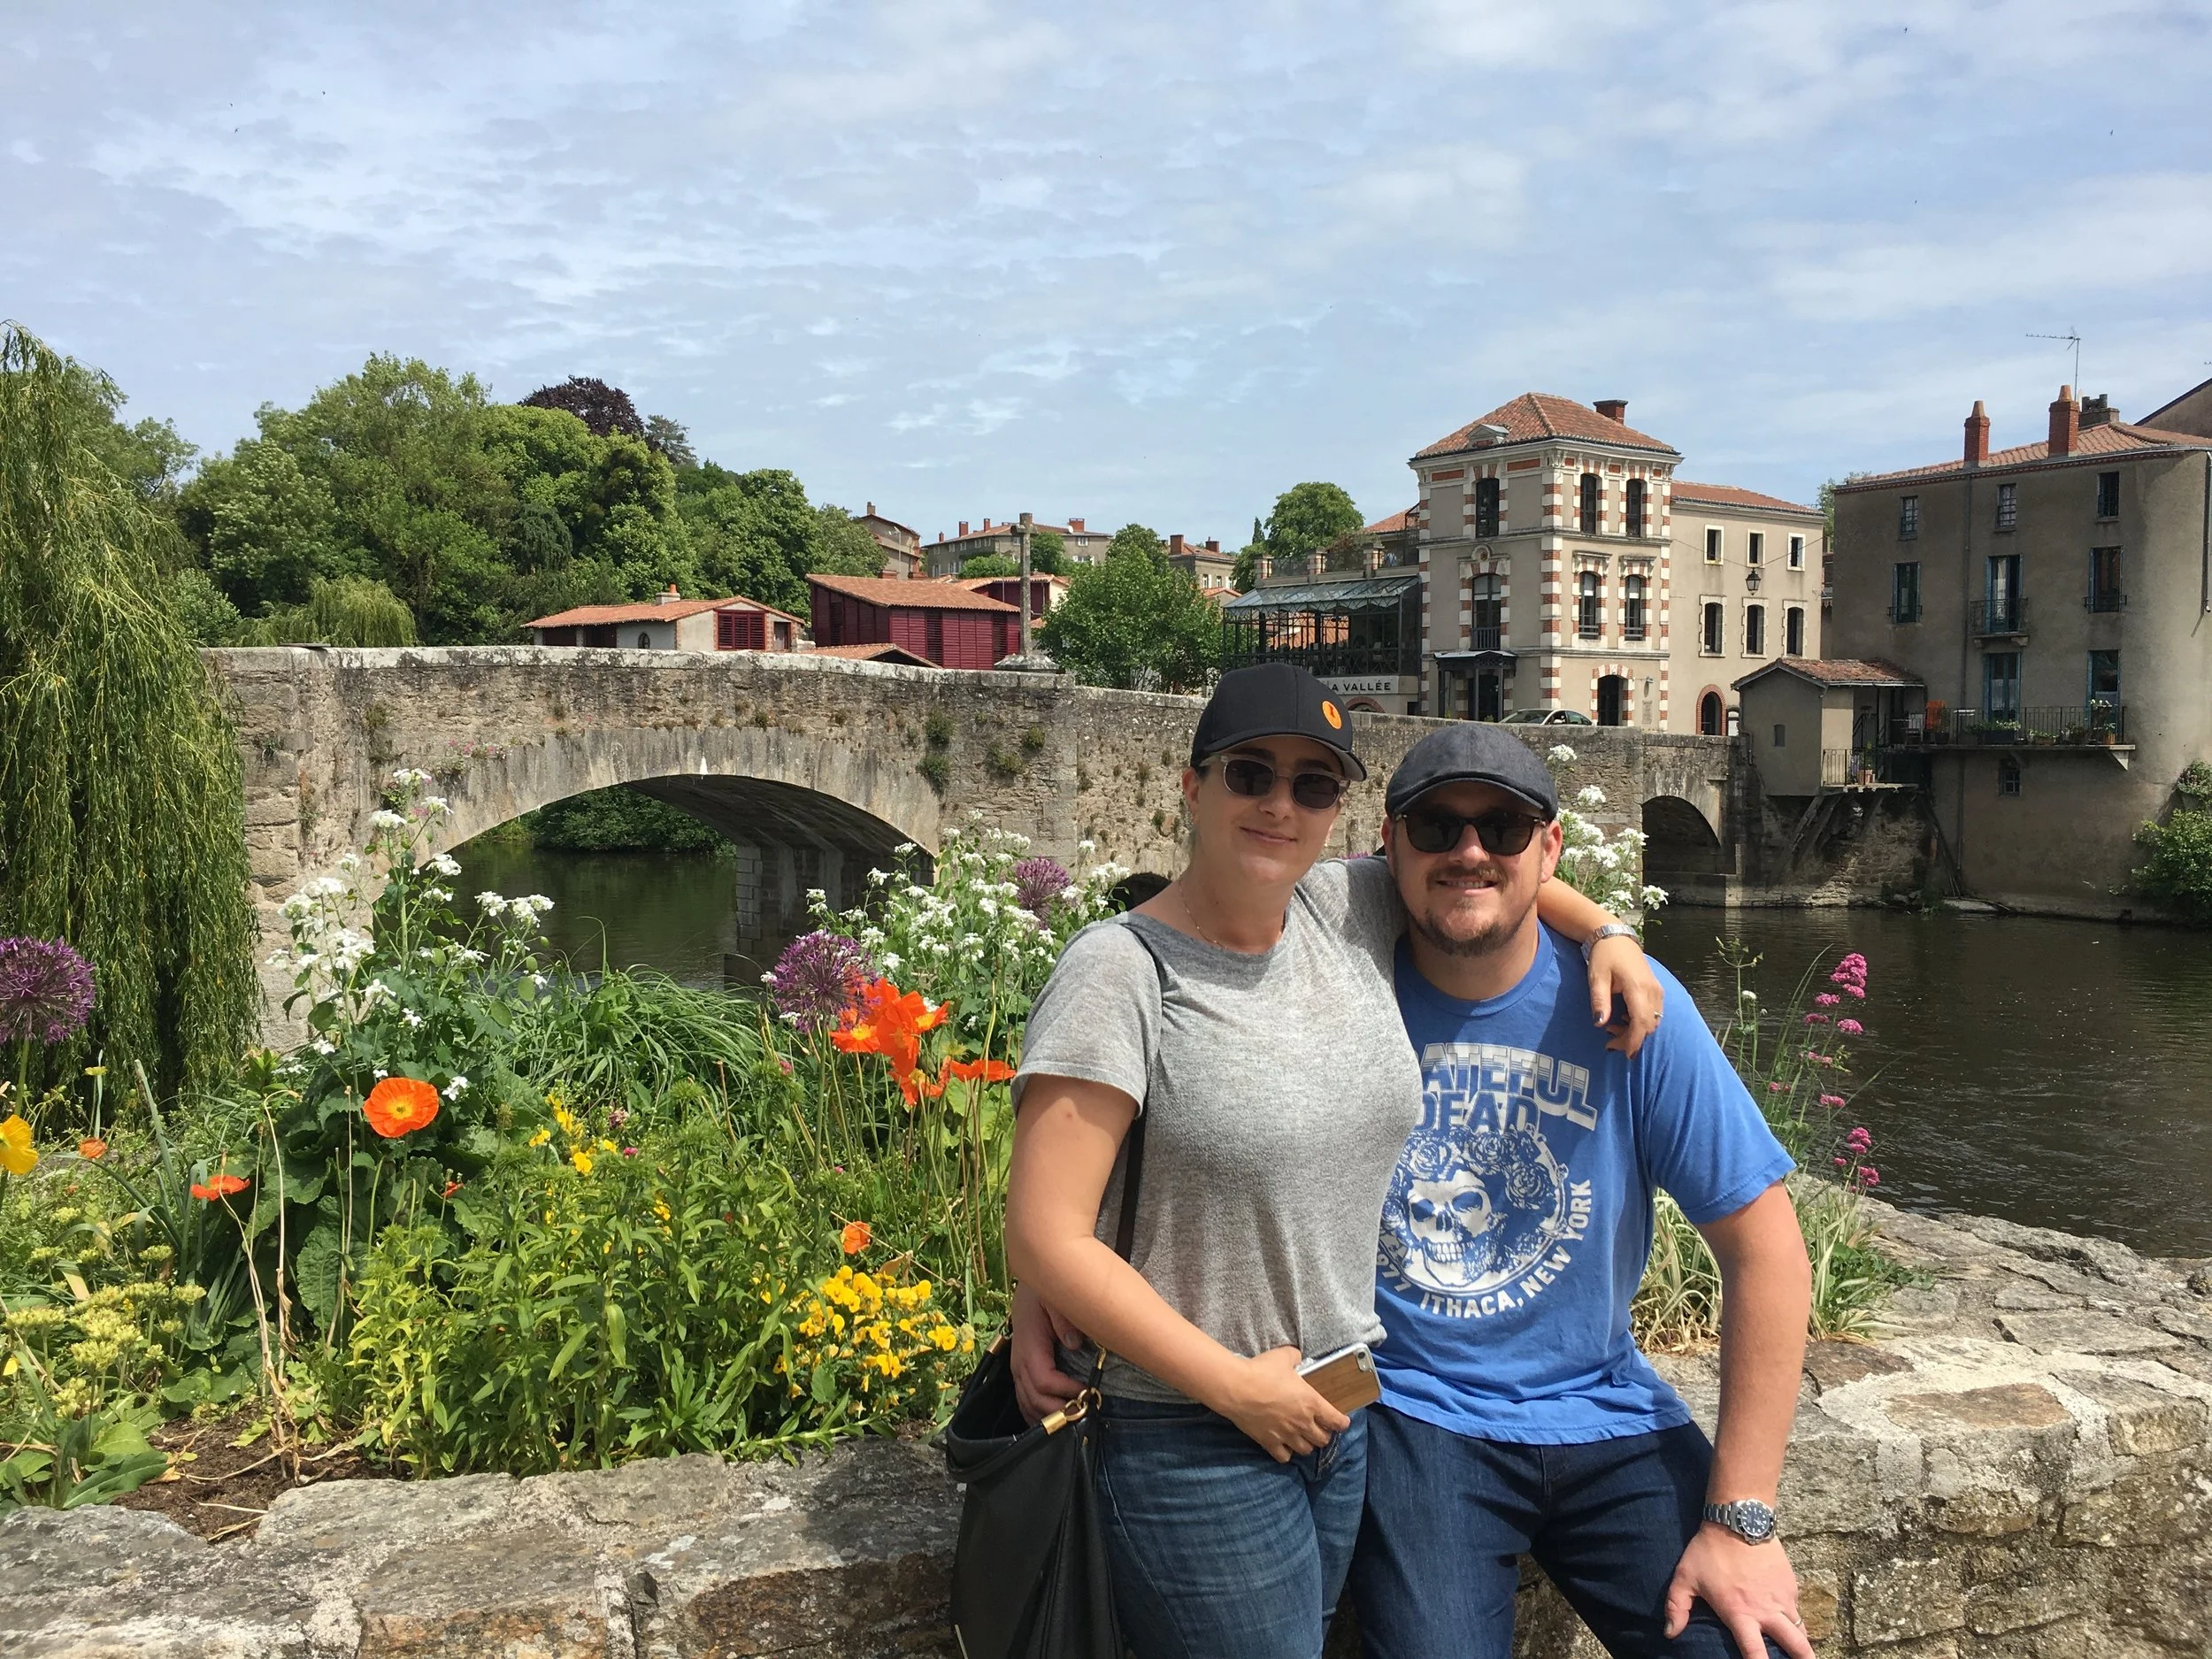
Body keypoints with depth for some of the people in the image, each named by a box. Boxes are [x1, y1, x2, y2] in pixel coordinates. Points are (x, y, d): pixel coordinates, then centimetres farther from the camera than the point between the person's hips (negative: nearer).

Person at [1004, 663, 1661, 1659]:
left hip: (1354, 1416, 6)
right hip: (1196, 1444, -5)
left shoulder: (1349, 913, 0)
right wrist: (1235, 1386, -15)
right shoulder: (1122, 969, -17)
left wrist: (1608, 932, 6)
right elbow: (1046, 1239, -18)